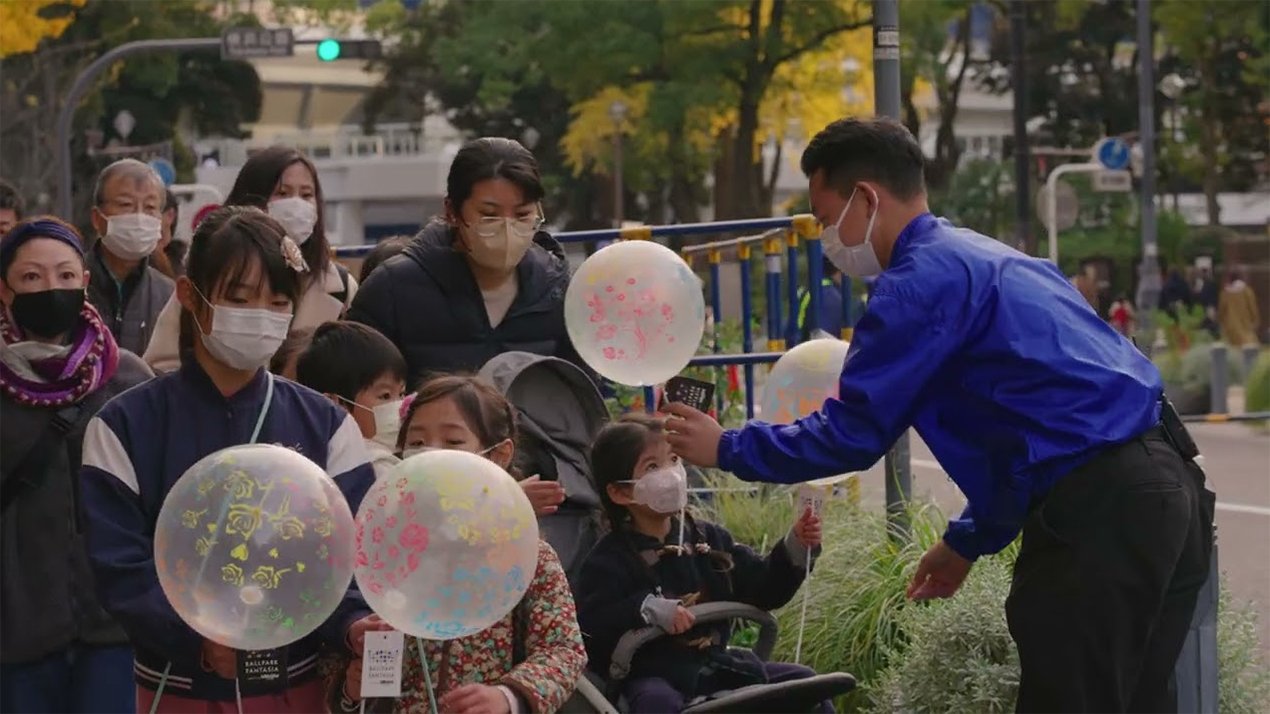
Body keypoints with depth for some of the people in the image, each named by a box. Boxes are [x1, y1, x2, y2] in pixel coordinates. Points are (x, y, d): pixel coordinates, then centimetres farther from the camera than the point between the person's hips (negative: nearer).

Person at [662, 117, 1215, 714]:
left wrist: (725, 449, 6)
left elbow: (850, 436, -7)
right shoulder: (987, 260, 23)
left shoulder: (924, 280, -8)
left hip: (1099, 514, -10)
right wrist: (969, 540, 30)